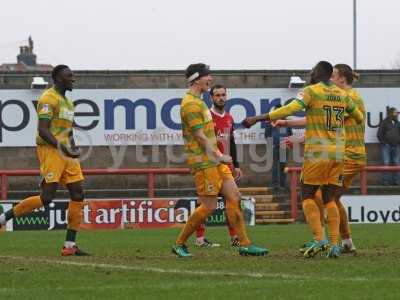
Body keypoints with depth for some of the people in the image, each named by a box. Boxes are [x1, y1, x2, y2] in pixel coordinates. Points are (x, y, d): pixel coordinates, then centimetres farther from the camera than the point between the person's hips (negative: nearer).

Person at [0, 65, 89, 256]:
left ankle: (70, 246, 2)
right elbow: (42, 130, -16)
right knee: (47, 198, -16)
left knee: (78, 195, 0)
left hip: (66, 153, 9)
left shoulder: (68, 102, 22)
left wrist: (73, 149, 11)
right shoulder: (49, 99, -8)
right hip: (50, 149, -9)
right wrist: (60, 145, -26)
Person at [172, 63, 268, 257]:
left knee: (234, 197, 3)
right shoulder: (190, 104, -14)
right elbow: (200, 136, -18)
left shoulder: (198, 101, 19)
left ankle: (244, 244, 3)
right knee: (209, 206, -9)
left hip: (214, 160, 10)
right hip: (203, 161, -10)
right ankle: (179, 244, 2)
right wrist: (219, 156, -16)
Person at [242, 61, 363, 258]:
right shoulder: (343, 95, 10)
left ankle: (319, 239, -12)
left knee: (307, 196, 4)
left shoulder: (311, 91, -7)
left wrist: (258, 118, -20)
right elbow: (359, 117, 25)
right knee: (330, 200, 8)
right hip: (337, 154, 5)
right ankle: (334, 244, -3)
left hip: (317, 153, -5)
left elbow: (290, 109, -20)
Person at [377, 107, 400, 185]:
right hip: (386, 147, -4)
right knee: (386, 163, -9)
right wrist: (384, 144, -8)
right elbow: (379, 135, -2)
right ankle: (386, 181, -8)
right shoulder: (384, 123, 0)